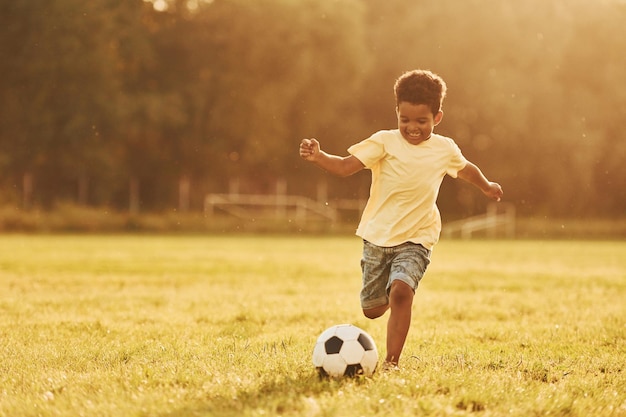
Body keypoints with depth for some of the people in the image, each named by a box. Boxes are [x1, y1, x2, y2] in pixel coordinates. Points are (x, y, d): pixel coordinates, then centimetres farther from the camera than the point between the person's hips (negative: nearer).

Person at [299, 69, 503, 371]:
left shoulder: (445, 149, 2)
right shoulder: (385, 142, -6)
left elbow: (465, 168, 26)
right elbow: (345, 166, -15)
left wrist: (486, 186, 41)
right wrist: (318, 157, -33)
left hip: (415, 239, -1)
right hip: (377, 236, 1)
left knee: (401, 291, -27)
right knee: (371, 310, 11)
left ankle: (392, 361, -18)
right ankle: (391, 296, 48)